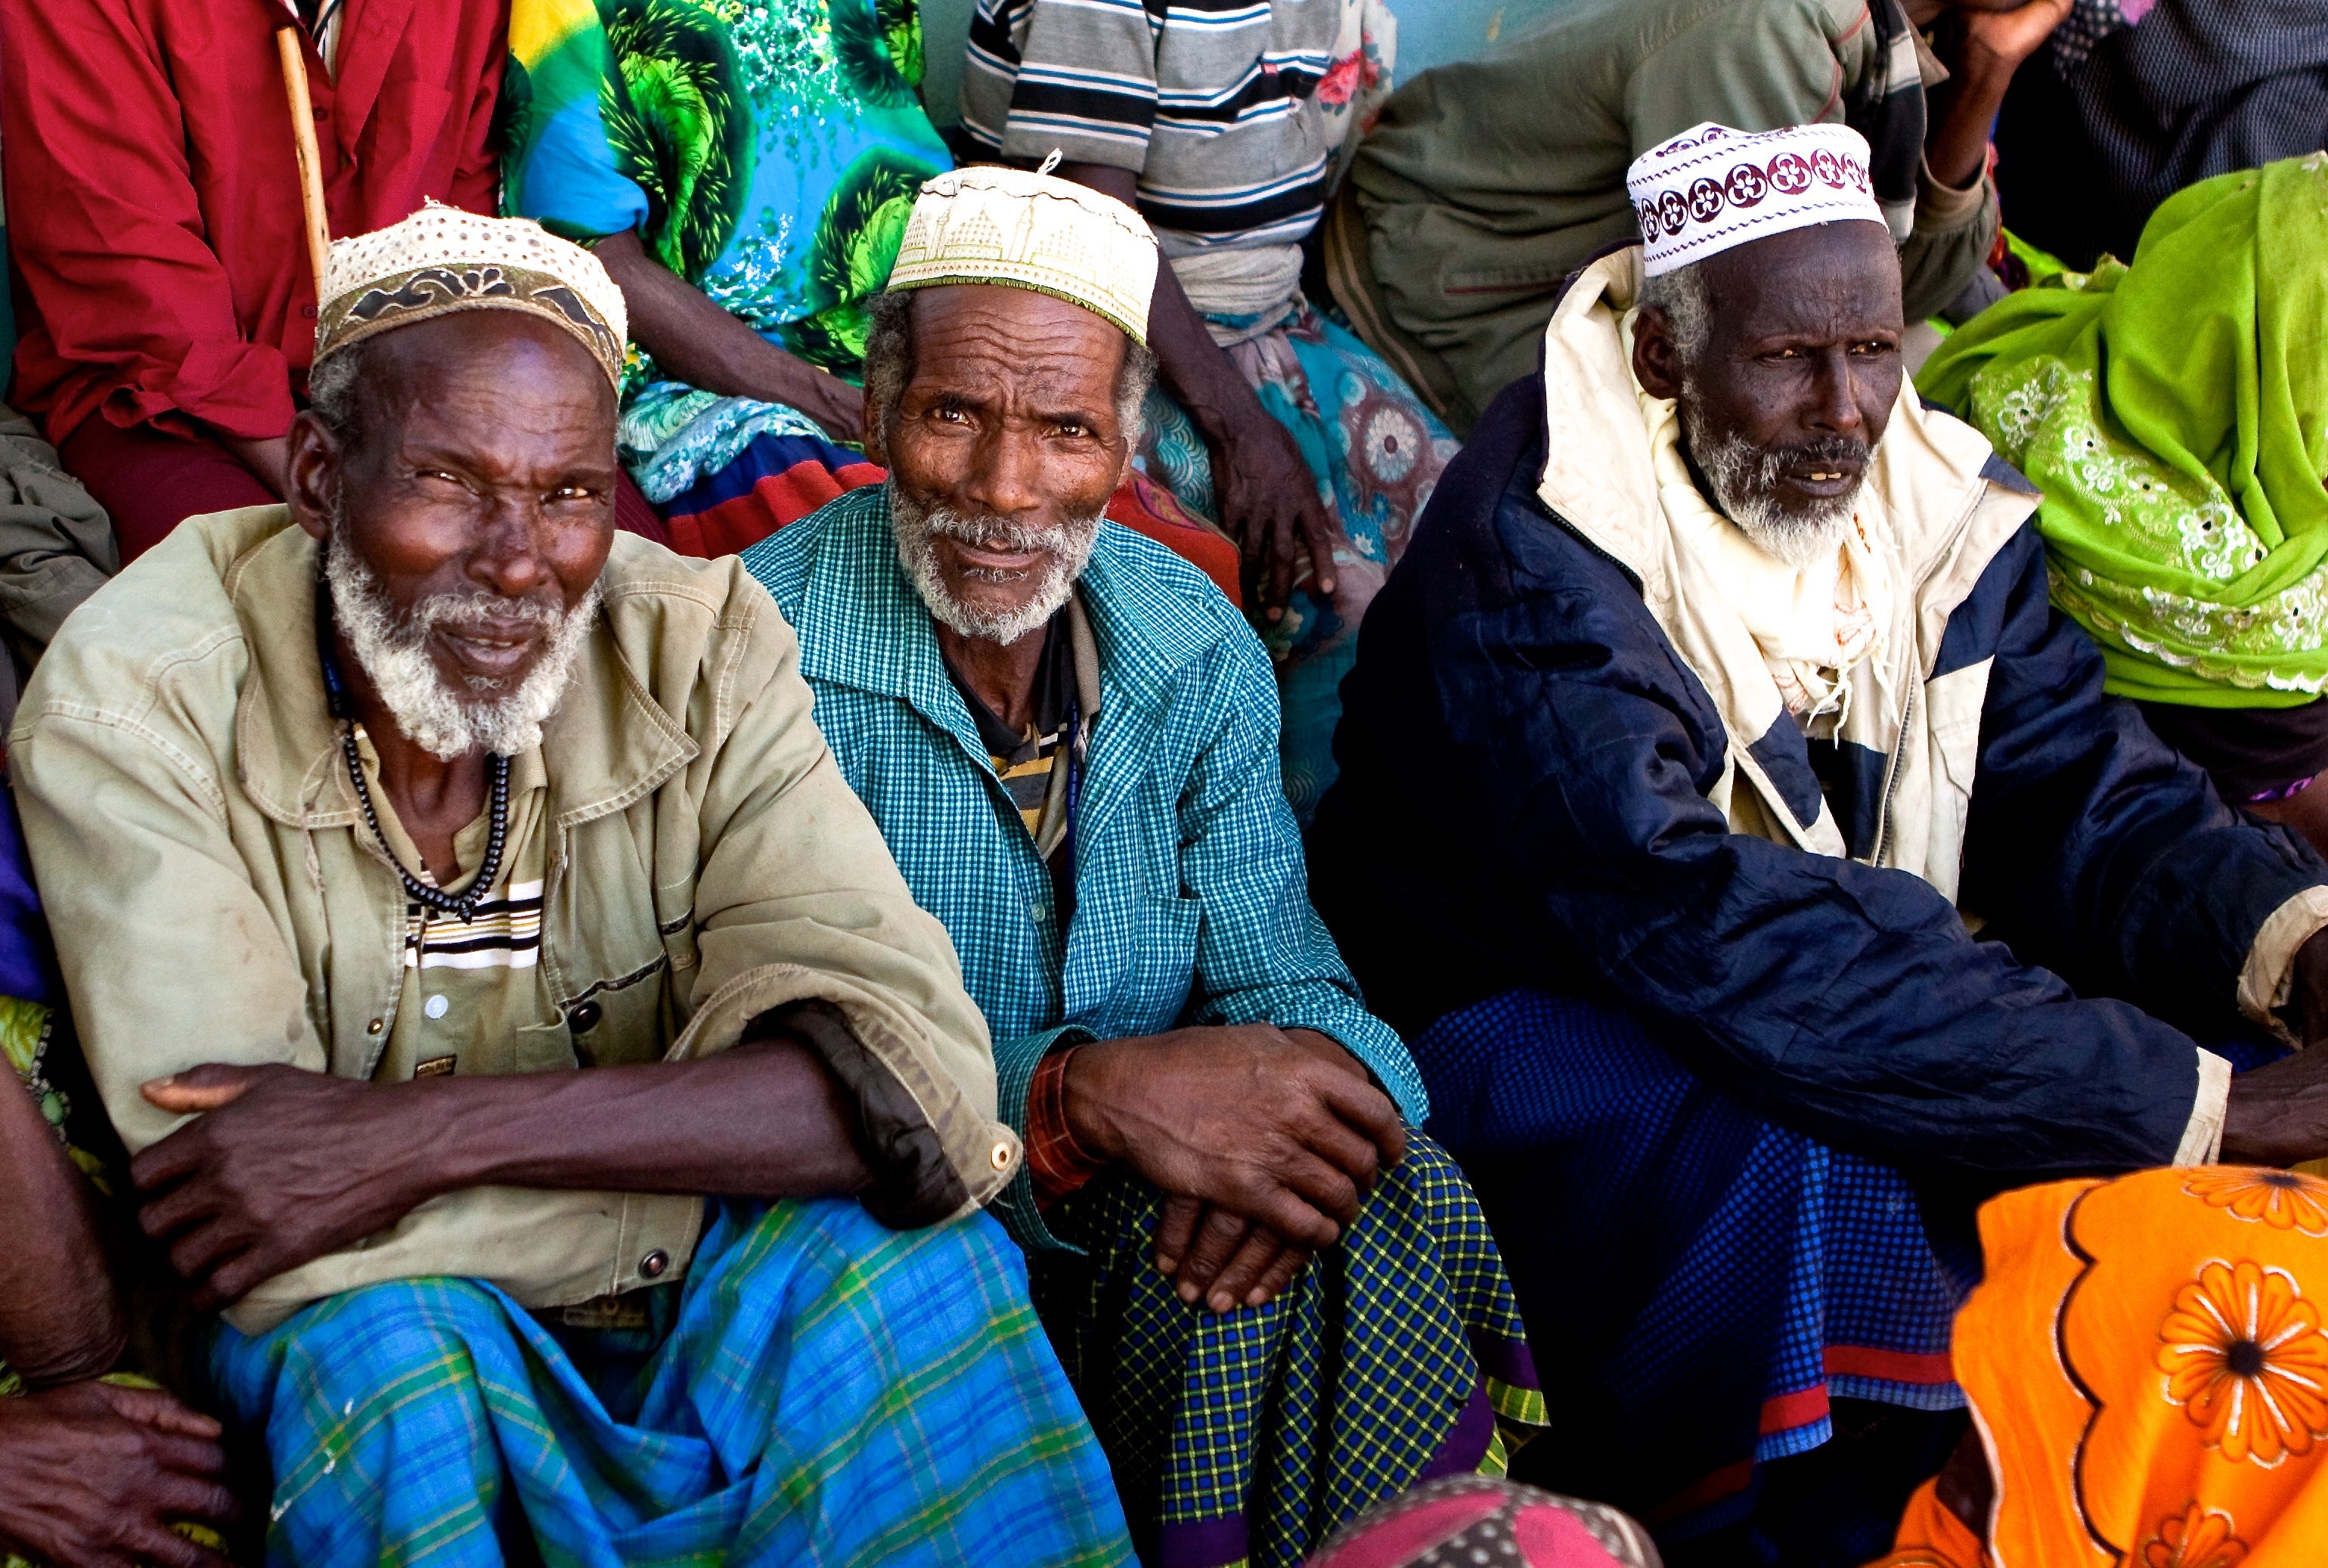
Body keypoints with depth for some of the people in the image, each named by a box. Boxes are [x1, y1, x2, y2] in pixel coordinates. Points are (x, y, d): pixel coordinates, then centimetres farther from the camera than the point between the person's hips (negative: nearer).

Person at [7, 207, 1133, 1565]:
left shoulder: (697, 643, -11)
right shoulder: (134, 701, -17)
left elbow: (910, 1073, -24)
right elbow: (249, 1234, -24)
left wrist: (424, 1135, -31)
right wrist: (730, 1137, -20)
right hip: (360, 1373, -1)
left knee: (902, 1248, -27)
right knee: (379, 1327, -33)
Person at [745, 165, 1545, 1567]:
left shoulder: (1199, 652, 4)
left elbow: (1279, 972, -1)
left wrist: (1314, 1072, -27)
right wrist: (1088, 1095, -34)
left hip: (1146, 1205, 4)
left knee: (1393, 1204, -23)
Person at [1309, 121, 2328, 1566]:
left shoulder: (1935, 501, 1)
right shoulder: (1535, 565, -24)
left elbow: (2074, 784, -3)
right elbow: (1716, 934, -35)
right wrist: (2210, 1110, -37)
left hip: (1871, 1003, 7)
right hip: (1535, 1013, -7)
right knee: (1823, 1167, -35)